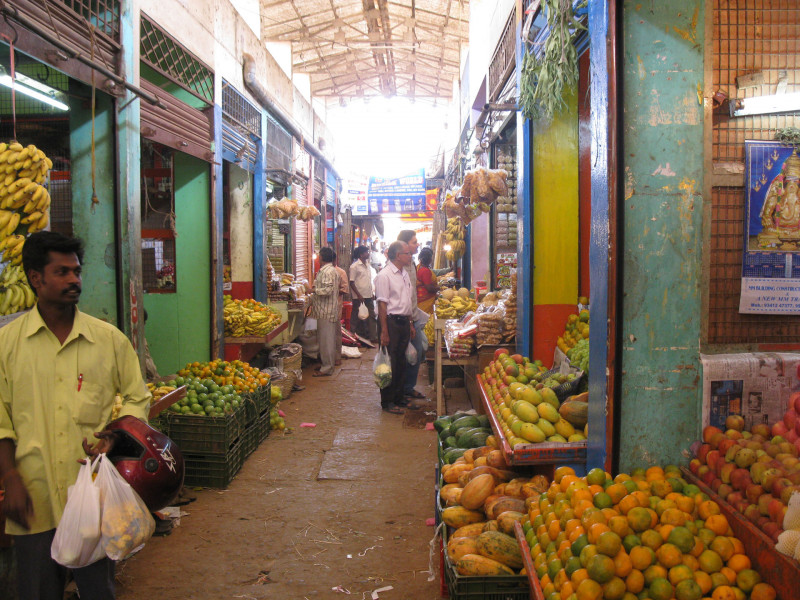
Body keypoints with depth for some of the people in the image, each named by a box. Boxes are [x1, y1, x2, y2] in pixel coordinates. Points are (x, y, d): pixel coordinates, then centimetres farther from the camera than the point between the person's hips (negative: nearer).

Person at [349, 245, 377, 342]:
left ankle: (373, 336, 12)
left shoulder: (368, 265, 11)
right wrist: (359, 295, -19)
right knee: (356, 316, 4)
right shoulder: (354, 266, -10)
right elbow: (351, 282, -13)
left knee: (371, 315, 7)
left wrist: (372, 293, 13)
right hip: (358, 297, -7)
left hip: (368, 295, 7)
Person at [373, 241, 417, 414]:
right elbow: (382, 304, -16)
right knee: (389, 363, -1)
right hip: (391, 322, -8)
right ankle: (387, 401, 7)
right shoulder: (384, 275, -13)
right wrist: (384, 331, -18)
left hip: (403, 322, 8)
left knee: (401, 362, 14)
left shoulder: (404, 274, 14)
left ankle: (398, 397, 25)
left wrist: (410, 324, 19)